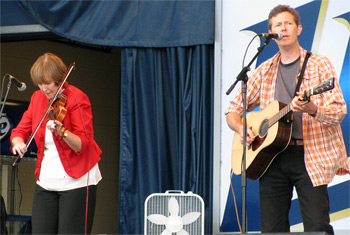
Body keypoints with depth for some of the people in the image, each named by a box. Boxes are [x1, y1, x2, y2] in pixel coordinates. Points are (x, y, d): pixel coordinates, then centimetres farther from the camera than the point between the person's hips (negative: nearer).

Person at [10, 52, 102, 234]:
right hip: (46, 182, 6)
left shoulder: (77, 99, -12)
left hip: (76, 182, -6)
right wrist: (18, 141, -13)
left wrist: (62, 132, -38)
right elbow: (20, 130, 10)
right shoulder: (38, 98, 6)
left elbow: (83, 145, -19)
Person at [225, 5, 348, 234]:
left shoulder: (319, 65, 2)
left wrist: (311, 109, -26)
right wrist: (241, 129, -3)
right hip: (272, 157, 4)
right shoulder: (265, 71, 13)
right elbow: (234, 109, 19)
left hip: (310, 157, -4)